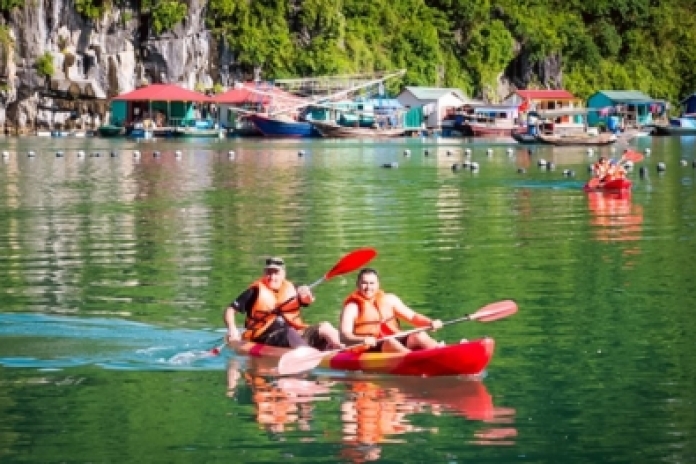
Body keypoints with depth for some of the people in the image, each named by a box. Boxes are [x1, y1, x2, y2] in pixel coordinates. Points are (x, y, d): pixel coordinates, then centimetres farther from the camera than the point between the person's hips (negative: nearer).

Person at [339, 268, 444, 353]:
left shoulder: (389, 299, 15)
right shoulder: (352, 307, 0)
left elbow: (412, 316, 15)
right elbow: (344, 336, -13)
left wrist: (431, 322, -4)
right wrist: (362, 340, -34)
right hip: (369, 350, -5)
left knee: (419, 336, -19)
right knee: (389, 342, -34)